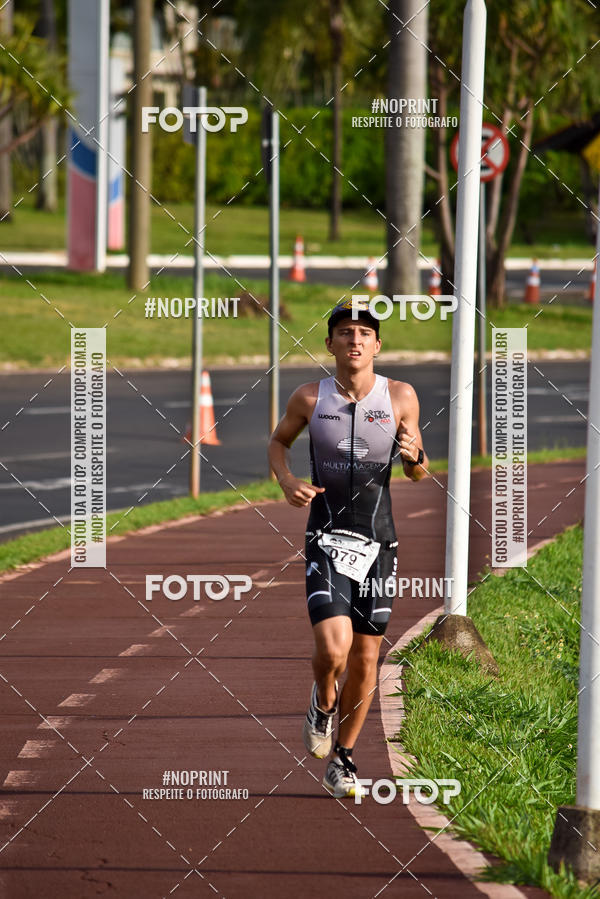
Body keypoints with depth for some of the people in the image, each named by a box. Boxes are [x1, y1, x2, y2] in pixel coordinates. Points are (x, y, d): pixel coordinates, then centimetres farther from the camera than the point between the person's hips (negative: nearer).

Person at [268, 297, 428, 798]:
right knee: (332, 648, -20)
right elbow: (278, 442, 16)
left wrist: (414, 456, -15)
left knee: (365, 658, 6)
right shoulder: (310, 398, -3)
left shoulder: (401, 397, -1)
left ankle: (344, 758, 25)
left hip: (379, 543, 2)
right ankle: (324, 702, 15)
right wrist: (287, 481, -4)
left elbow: (419, 474, 9)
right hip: (326, 539, -2)